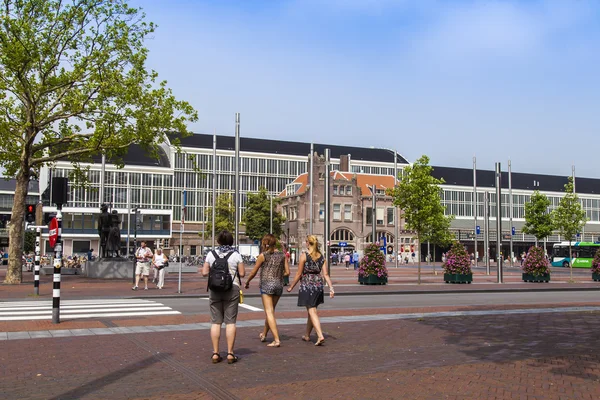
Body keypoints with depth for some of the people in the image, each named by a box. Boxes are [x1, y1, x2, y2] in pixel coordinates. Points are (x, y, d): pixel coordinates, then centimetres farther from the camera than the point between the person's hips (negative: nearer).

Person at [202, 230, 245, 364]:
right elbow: (242, 273, -3)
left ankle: (215, 354, 7)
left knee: (216, 322, 6)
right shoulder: (236, 254, -1)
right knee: (230, 322, 1)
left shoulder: (211, 254, 3)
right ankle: (230, 354, 2)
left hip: (215, 289, 2)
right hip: (232, 289, -2)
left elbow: (204, 273, 1)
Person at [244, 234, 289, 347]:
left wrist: (247, 282, 17)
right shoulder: (282, 255, 6)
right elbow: (287, 272, 5)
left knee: (269, 312, -5)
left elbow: (253, 273, 1)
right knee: (270, 311, 19)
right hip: (279, 285, 5)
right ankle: (264, 334, 36)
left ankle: (276, 339, -14)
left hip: (266, 284, -5)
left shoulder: (263, 255, -4)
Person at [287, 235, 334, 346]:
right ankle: (307, 336, 30)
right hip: (318, 286, 5)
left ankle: (320, 336, -19)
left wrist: (291, 287, 3)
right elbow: (325, 274, -1)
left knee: (312, 312, -5)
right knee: (311, 311, 18)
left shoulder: (304, 256, -9)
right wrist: (331, 288, 0)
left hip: (307, 285, -5)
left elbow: (299, 274, -6)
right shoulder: (321, 257, 5)